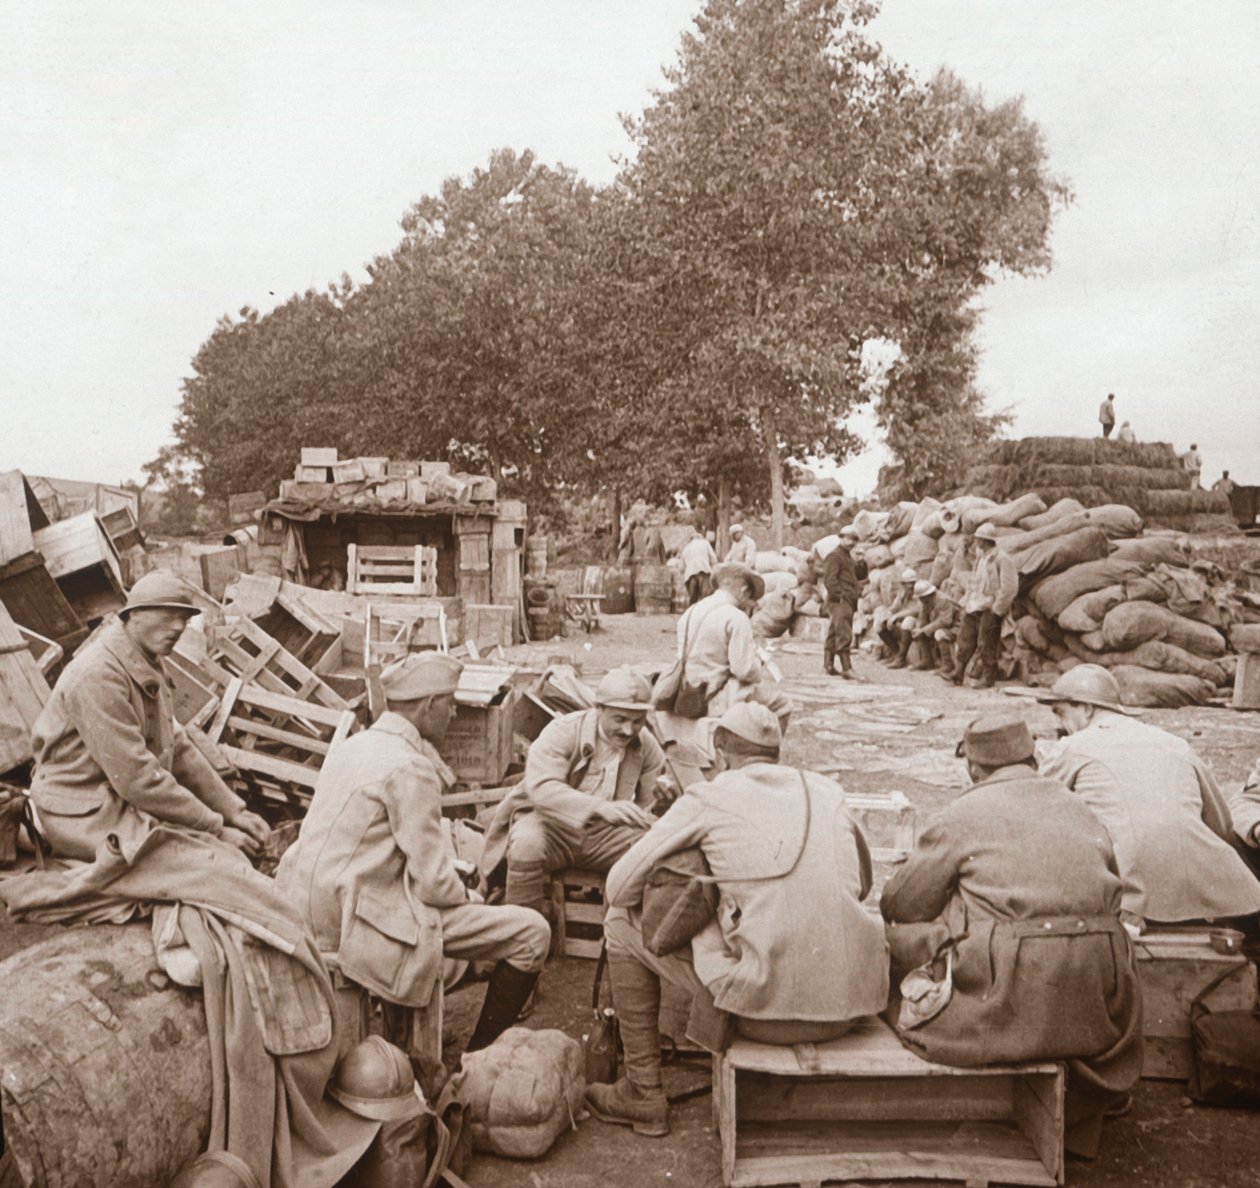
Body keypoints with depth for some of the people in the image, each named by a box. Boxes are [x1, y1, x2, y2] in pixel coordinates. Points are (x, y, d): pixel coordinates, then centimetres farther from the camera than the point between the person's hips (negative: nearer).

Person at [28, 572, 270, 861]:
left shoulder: (150, 666, 7)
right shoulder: (98, 675, -24)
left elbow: (178, 748, 9)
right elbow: (137, 778, -26)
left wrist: (233, 811, 1)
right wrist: (215, 829, -21)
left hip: (130, 797, 9)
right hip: (87, 813, -9)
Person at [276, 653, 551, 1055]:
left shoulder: (352, 746, 11)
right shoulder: (409, 768, -17)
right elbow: (433, 882, -18)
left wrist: (455, 879, 17)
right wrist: (463, 895, 5)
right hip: (358, 926, -10)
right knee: (531, 934, -7)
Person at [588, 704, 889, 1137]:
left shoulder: (708, 798, 1)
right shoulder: (829, 792, 13)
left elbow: (620, 887, 4)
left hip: (766, 1007, -5)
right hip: (851, 1007, 5)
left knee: (621, 923, 13)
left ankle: (643, 1093, 22)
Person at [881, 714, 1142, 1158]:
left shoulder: (960, 815, 0)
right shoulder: (1082, 811, 15)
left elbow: (899, 904, 3)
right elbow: (1109, 896, 20)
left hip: (1009, 995, -5)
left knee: (901, 934, 9)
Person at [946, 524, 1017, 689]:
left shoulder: (1002, 559, -11)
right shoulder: (980, 557, 14)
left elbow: (1009, 588, -14)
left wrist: (996, 610, -14)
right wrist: (965, 604, 13)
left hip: (989, 609, -7)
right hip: (974, 607, 7)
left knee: (987, 646, -2)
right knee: (965, 640, 4)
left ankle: (987, 678, 7)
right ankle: (958, 672, 8)